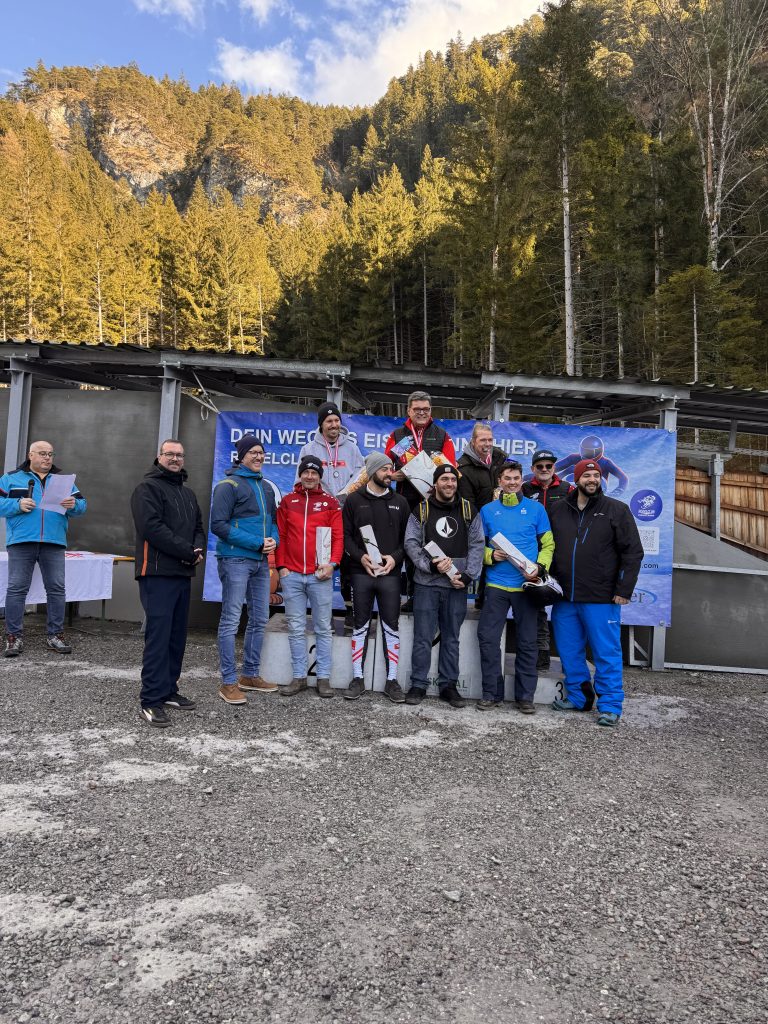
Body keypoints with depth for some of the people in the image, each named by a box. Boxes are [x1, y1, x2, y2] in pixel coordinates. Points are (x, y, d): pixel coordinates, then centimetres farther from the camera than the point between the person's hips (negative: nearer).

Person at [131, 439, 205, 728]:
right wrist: (188, 551, -15)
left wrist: (198, 549, -2)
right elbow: (152, 526, -16)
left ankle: (168, 690, 22)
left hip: (183, 574, 8)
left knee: (177, 635, 12)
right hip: (158, 573, -8)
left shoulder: (188, 493, 22)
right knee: (158, 636, -10)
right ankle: (151, 701, -6)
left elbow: (198, 527, 21)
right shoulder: (148, 487, -4)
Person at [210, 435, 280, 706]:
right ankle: (229, 682, 4)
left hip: (261, 561, 8)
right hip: (235, 559, -8)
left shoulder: (266, 488, 16)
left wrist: (273, 540, -1)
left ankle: (250, 675, 25)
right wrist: (257, 543, -16)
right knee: (231, 621, -3)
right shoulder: (229, 485, -7)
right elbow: (219, 525, -13)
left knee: (259, 620, 12)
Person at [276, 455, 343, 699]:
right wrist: (281, 566, 0)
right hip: (291, 576, 1)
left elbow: (338, 536, 1)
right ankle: (299, 677, 16)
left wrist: (332, 563, -11)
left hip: (320, 575, -1)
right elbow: (280, 536, 8)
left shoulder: (330, 502, 5)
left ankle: (324, 678, 12)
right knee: (296, 629, 7)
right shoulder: (287, 501, 9)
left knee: (323, 628, 5)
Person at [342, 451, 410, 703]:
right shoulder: (354, 500, 5)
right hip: (361, 573, -1)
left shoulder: (400, 502, 9)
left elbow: (407, 537, 8)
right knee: (360, 626, 7)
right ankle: (358, 678, 17)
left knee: (391, 627, 3)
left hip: (390, 574, 1)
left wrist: (395, 557, -9)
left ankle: (392, 680, 13)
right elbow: (345, 535, 3)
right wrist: (360, 556, -13)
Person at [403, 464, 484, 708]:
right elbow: (411, 543, -2)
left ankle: (448, 685, 19)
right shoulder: (421, 511, 4)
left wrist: (467, 575, -7)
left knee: (451, 638, 9)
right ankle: (418, 684, 12)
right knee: (423, 637, 2)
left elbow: (476, 545, 4)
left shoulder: (469, 511, 8)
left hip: (457, 586, 2)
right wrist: (431, 565, -15)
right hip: (426, 583, -1)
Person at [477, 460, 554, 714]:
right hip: (496, 585, 1)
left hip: (526, 585, -1)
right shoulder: (488, 510, 6)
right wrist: (491, 555, -10)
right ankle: (492, 693, 12)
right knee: (487, 638, -2)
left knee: (527, 642, 6)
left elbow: (547, 544, 5)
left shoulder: (536, 509, 4)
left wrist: (540, 567, -11)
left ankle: (525, 695, 18)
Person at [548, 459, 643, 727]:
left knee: (606, 652, 1)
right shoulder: (558, 510, 10)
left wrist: (624, 589, -9)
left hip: (601, 598, -4)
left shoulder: (616, 510, 0)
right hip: (564, 596, 4)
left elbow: (632, 552, -2)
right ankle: (577, 696, 28)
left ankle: (610, 706, 12)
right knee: (569, 650, 12)